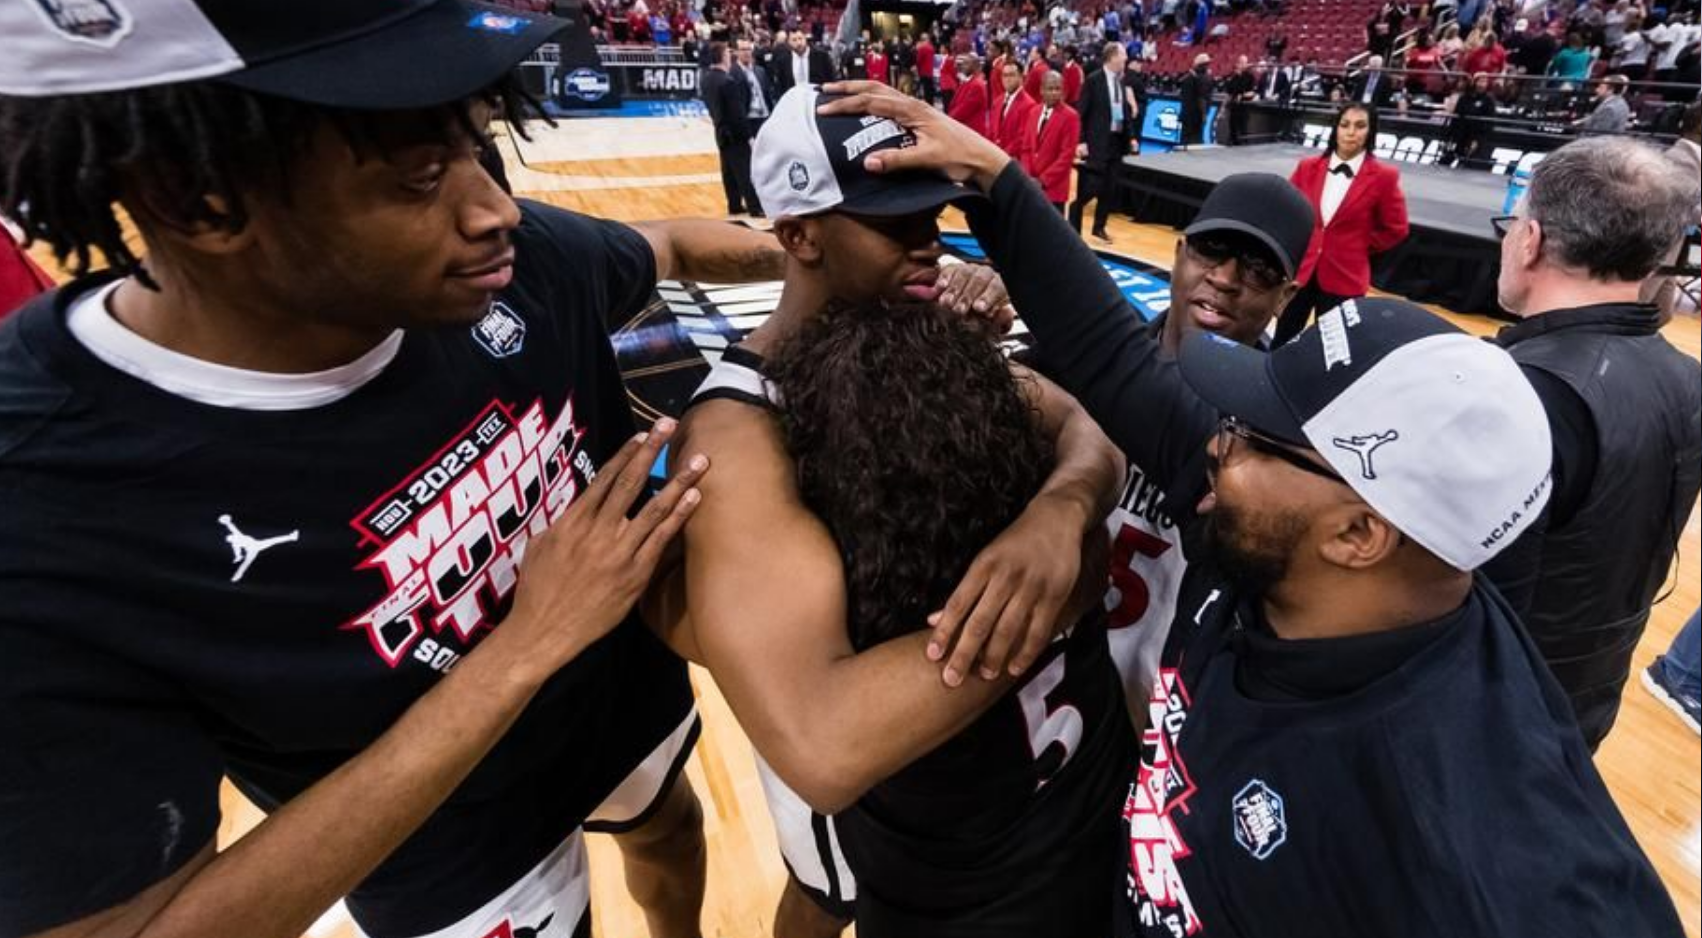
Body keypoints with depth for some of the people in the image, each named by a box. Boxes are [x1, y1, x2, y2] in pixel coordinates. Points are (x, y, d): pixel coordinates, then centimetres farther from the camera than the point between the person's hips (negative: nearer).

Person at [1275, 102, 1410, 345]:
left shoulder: (1383, 176, -8)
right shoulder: (1308, 167, 1)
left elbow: (1395, 229, 0)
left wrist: (1360, 247, 1)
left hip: (1344, 278, -2)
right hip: (1299, 270, 2)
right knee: (1282, 342, 9)